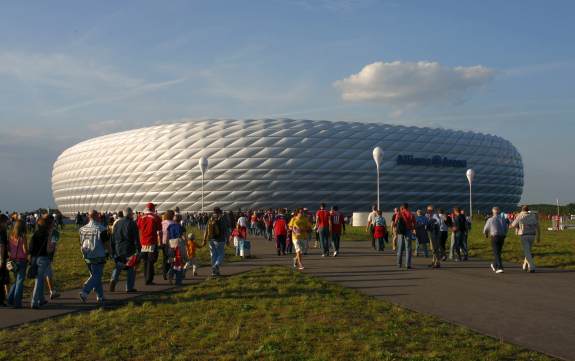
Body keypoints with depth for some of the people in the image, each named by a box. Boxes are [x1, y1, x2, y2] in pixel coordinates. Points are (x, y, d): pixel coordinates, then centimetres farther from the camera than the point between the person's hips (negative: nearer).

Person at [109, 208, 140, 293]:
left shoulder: (117, 223, 8)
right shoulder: (132, 223, -8)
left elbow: (112, 238, 11)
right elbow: (136, 238, -12)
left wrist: (112, 251, 16)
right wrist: (138, 250, -8)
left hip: (118, 250, 4)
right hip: (129, 250, -4)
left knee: (117, 267, 17)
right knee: (131, 269, 7)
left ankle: (113, 280, -8)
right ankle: (129, 288, 9)